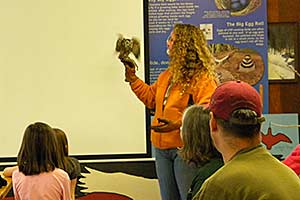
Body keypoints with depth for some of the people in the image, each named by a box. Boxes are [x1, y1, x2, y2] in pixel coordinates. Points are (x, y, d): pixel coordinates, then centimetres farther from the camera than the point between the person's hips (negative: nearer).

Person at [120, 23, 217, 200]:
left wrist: (178, 124, -31)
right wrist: (133, 79, 19)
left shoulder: (203, 78, -14)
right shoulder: (168, 75, 15)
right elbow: (151, 98, 25)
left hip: (186, 148, -9)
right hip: (162, 148, 9)